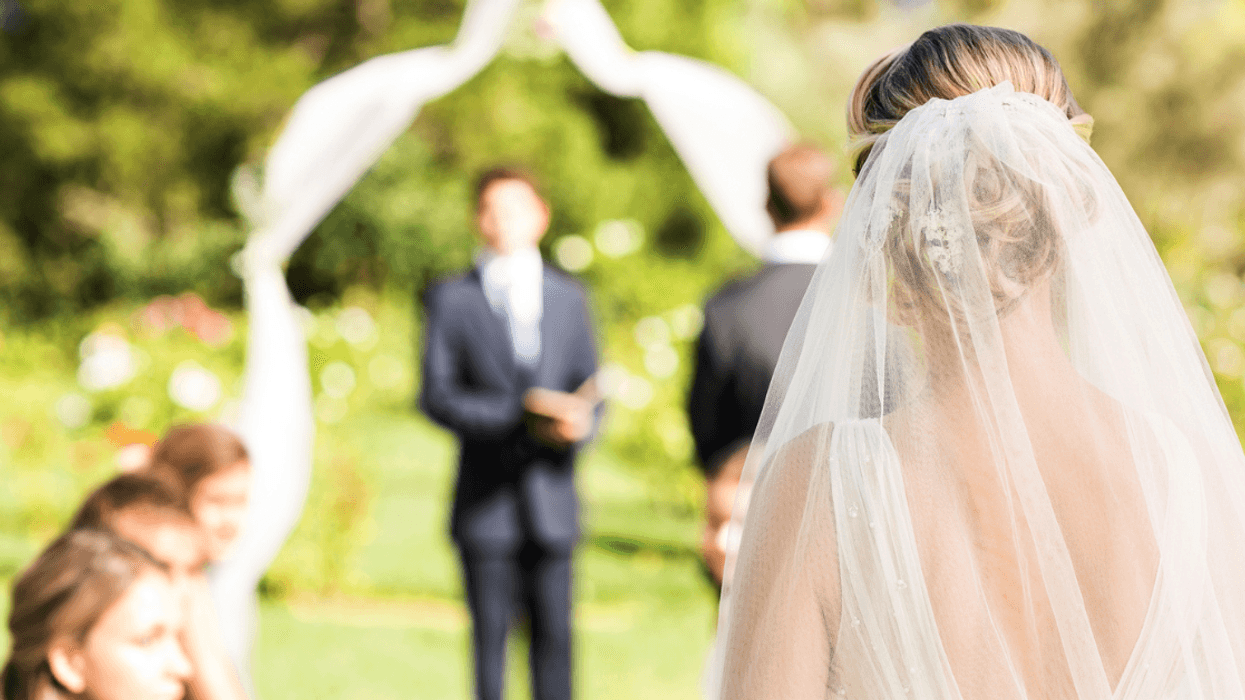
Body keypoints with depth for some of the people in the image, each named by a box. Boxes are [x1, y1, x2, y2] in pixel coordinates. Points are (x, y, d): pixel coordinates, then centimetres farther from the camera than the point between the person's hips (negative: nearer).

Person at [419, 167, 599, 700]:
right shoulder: (450, 300, 5)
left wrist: (578, 424, -12)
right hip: (486, 500, -2)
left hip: (551, 496, 2)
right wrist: (520, 413, -17)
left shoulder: (569, 297, 14)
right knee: (490, 637, 0)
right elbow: (436, 396, -4)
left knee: (554, 634, 1)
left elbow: (589, 389, 12)